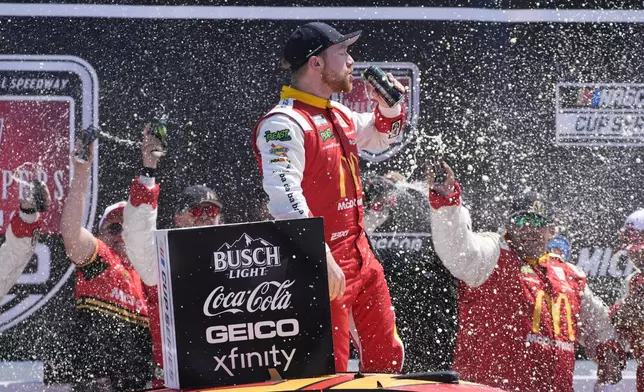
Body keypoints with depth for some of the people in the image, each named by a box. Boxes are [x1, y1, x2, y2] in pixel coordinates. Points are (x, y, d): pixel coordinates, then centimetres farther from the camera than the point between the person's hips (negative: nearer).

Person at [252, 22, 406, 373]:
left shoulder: (340, 117, 13)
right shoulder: (284, 123, -16)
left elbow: (381, 136, 34)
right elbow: (284, 196, -27)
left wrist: (388, 107, 11)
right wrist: (320, 257, -34)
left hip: (361, 255, 9)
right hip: (323, 266, -9)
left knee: (387, 356, 16)